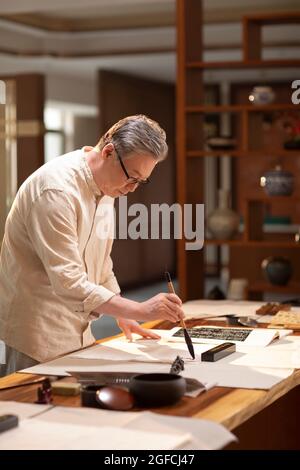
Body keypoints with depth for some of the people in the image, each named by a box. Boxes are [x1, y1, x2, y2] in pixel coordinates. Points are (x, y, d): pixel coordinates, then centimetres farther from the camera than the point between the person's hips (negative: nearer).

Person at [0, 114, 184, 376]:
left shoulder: (105, 187, 6)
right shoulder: (57, 190, -23)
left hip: (77, 329, 8)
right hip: (39, 332, -8)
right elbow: (69, 283, -28)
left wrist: (123, 317, 15)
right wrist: (140, 310, -30)